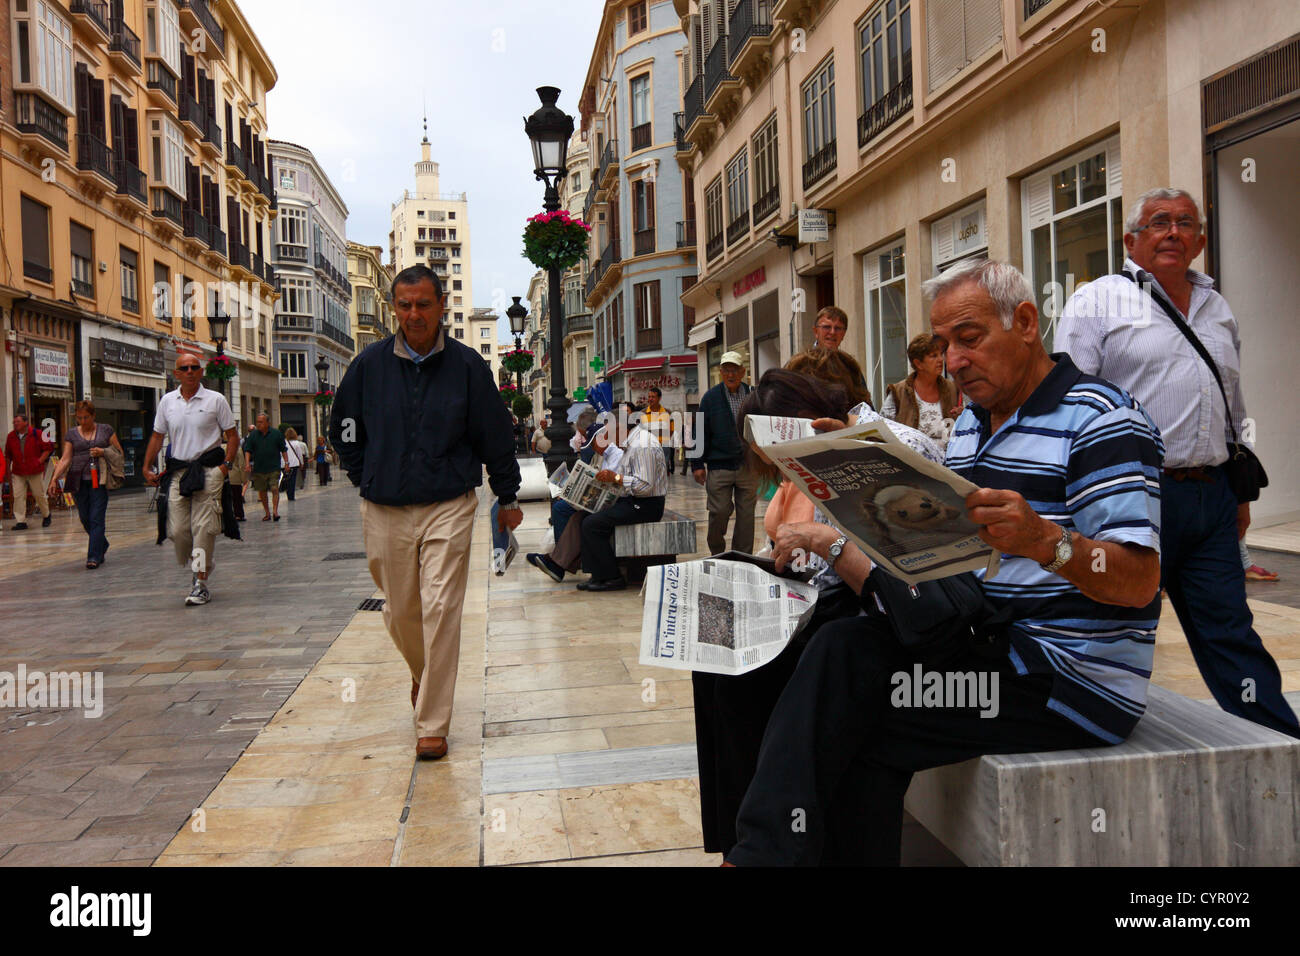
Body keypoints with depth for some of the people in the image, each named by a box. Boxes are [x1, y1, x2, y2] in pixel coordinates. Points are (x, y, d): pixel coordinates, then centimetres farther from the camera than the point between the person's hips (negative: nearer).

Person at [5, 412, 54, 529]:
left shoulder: (37, 434, -5)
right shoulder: (11, 436, 5)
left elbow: (48, 448, 1)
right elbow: (8, 456, 13)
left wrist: (40, 461, -7)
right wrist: (8, 471, 12)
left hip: (35, 471, -2)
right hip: (17, 473, 3)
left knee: (39, 494, 8)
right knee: (18, 496, -4)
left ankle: (46, 516, 28)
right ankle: (20, 521, 0)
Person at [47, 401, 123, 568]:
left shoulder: (106, 430, 8)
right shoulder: (72, 434, 10)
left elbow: (119, 452, 10)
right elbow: (65, 459, 4)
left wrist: (103, 452, -9)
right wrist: (54, 479, -7)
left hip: (99, 480, -3)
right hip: (79, 481, 3)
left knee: (96, 518, -9)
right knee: (85, 518, 6)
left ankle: (94, 556, -10)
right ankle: (102, 545, 30)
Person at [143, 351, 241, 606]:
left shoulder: (216, 400, 2)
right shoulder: (167, 401, 11)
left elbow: (232, 435, 4)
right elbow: (157, 436, 17)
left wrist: (226, 465, -7)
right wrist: (147, 467, 10)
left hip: (208, 470, -3)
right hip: (177, 471, 3)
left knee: (203, 529, -7)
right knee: (177, 530, 0)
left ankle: (201, 584, -1)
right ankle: (198, 566, 25)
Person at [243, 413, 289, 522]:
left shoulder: (277, 433, 2)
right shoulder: (253, 435, 5)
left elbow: (284, 449, 7)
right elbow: (248, 450, 5)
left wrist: (286, 462, 1)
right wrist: (248, 462, -9)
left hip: (274, 468, -2)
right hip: (258, 468, 2)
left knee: (275, 489, -12)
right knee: (262, 491, 8)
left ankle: (275, 511, -11)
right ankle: (267, 513, 18)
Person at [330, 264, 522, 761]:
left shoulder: (467, 365, -2)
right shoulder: (369, 364, 2)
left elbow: (495, 435, 6)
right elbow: (344, 428, 17)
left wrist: (507, 497, 11)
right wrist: (366, 479, 11)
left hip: (448, 506, -2)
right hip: (385, 510, 3)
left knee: (440, 611, -8)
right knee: (400, 613, 12)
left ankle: (432, 725, 2)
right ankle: (423, 674, 44)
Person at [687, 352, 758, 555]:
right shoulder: (710, 397, 3)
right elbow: (701, 432, 2)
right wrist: (697, 463, -2)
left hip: (748, 466, 2)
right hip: (719, 466, -2)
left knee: (746, 513, 6)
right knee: (719, 512, 0)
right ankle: (717, 554, 20)